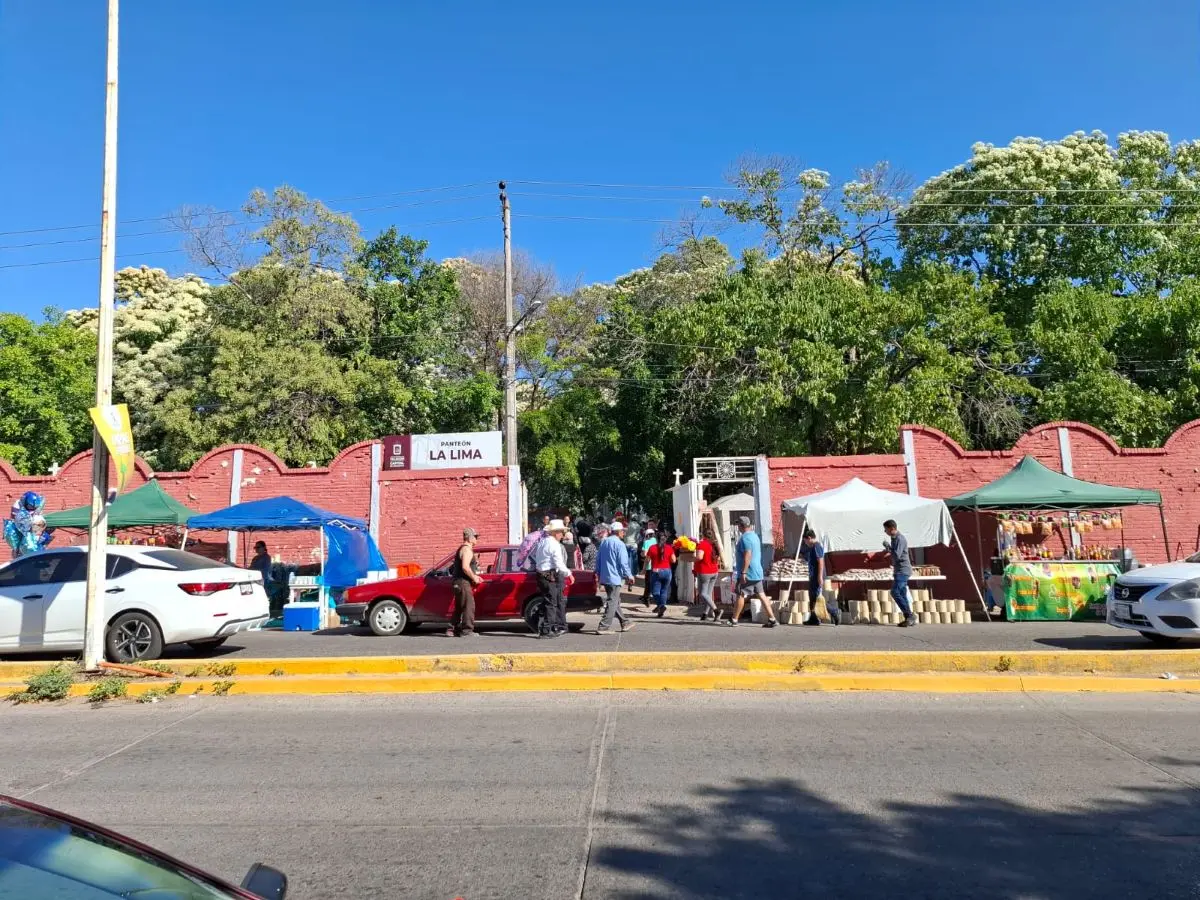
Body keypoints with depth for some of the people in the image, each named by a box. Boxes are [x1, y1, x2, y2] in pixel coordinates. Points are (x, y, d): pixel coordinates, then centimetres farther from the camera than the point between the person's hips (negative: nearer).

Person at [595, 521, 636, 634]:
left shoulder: (604, 542, 10)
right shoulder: (619, 544, -14)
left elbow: (598, 560, 15)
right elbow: (623, 562, -16)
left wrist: (599, 573, 24)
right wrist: (629, 576, -6)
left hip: (604, 577, 8)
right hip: (615, 577, -8)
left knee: (615, 601, 18)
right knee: (612, 602, -3)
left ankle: (625, 622, 29)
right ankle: (604, 627, -6)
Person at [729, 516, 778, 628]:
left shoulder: (745, 538, -15)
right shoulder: (755, 536, 15)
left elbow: (747, 556, -24)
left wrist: (743, 572, -23)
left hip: (748, 574, -9)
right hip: (757, 572, 9)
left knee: (740, 596, 0)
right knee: (761, 595, 6)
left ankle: (734, 620, 8)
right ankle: (772, 619, 2)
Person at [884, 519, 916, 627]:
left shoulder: (900, 539, -15)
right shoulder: (894, 538, 16)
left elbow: (897, 555, -24)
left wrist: (887, 546, -15)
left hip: (903, 570, -10)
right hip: (899, 570, 10)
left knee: (895, 592, -16)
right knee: (902, 595, 8)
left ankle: (910, 616, -13)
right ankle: (909, 619, 9)